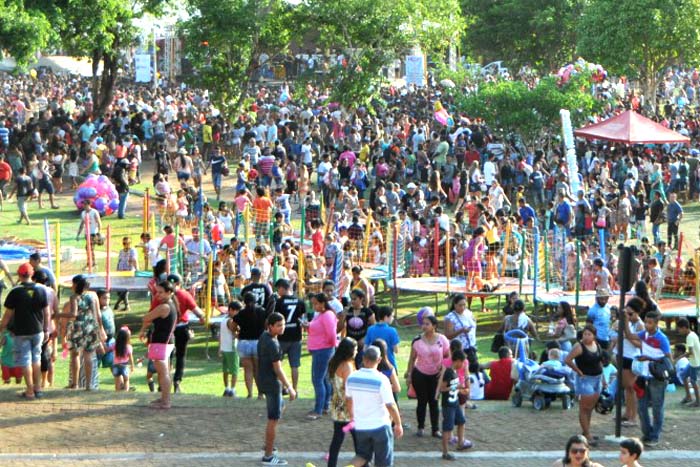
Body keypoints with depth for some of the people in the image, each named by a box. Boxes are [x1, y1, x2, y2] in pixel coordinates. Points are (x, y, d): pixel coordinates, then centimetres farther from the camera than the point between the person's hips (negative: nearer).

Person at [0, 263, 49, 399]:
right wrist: (46, 330, 14)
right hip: (38, 331, 4)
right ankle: (38, 389, 19)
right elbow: (47, 313, 4)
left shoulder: (15, 292, -11)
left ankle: (30, 391, 5)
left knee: (25, 361, 3)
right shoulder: (40, 291, -1)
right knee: (36, 359, 17)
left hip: (21, 332, -3)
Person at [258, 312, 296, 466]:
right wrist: (289, 388, -16)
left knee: (279, 407, 29)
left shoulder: (264, 336, 5)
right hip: (272, 384, -10)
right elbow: (278, 369, -22)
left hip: (264, 380, 10)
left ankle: (269, 444, 37)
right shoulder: (272, 344, -24)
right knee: (273, 419, -3)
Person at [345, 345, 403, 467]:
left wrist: (352, 416, 28)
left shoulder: (351, 378, -4)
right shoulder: (381, 380, -20)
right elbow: (390, 406, -18)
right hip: (380, 425, -4)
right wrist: (398, 424, -5)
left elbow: (348, 399, 10)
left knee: (362, 455, 19)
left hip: (360, 426, 4)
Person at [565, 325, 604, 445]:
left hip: (597, 378, 7)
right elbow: (568, 360, -23)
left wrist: (601, 376, 14)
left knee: (591, 407, 15)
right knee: (584, 408, -5)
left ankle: (586, 431, 26)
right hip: (585, 380, -7)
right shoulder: (579, 347, -15)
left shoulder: (598, 346, 6)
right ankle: (587, 435, -4)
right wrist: (579, 371, -18)